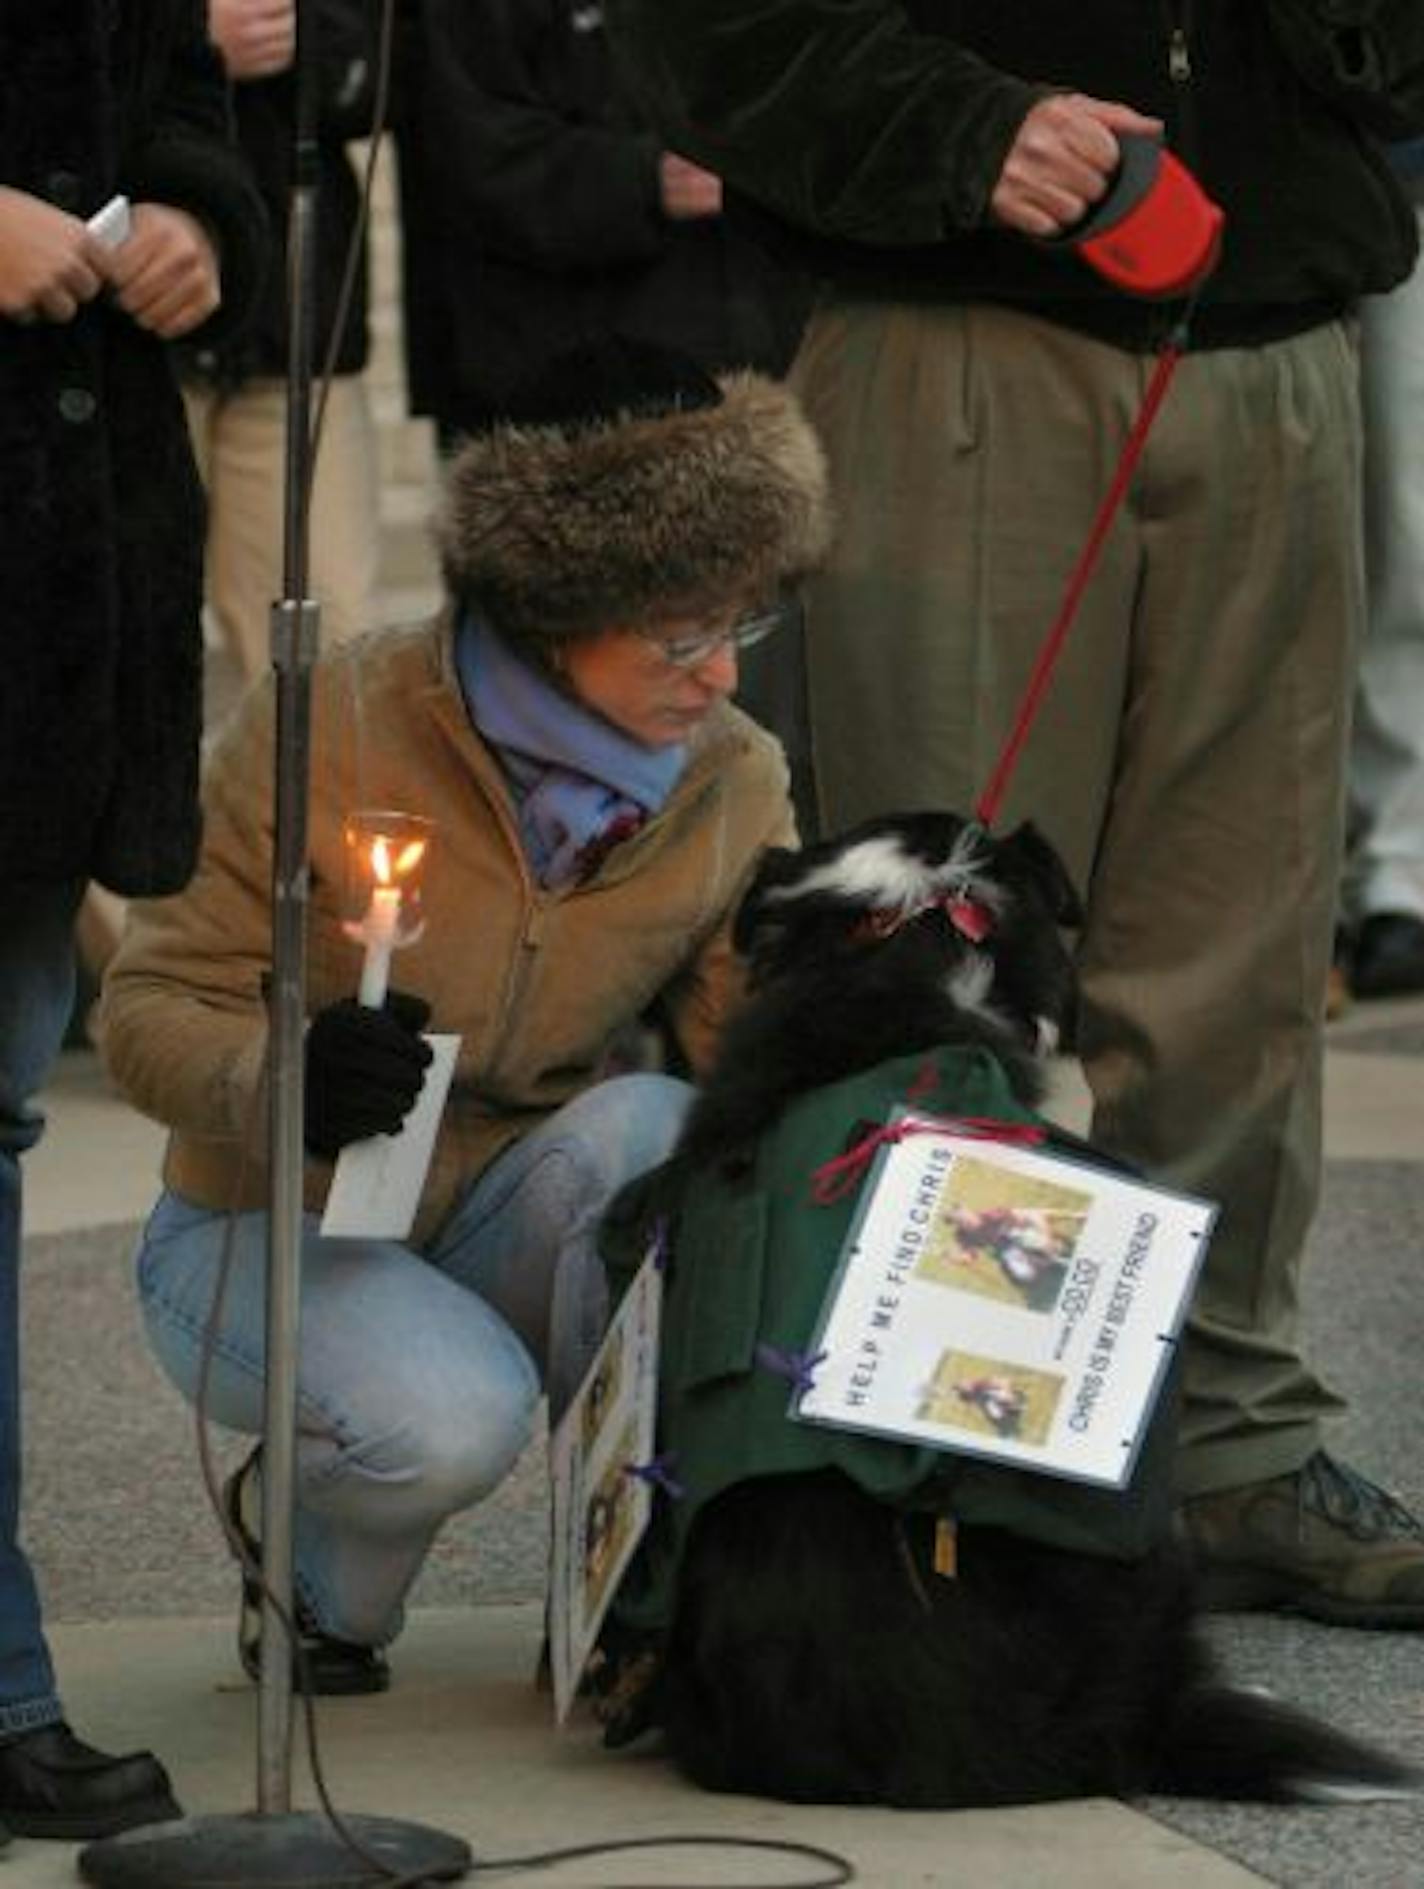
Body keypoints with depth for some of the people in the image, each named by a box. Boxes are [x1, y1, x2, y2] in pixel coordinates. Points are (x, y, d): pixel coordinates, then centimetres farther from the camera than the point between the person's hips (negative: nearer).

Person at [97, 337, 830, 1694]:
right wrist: (281, 1074, -38)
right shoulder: (329, 731, -17)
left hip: (524, 1226, 4)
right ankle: (298, 1544, 3)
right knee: (453, 1416, -35)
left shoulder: (734, 785, -4)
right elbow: (149, 1008, -16)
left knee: (648, 1125, -30)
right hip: (268, 1229, -4)